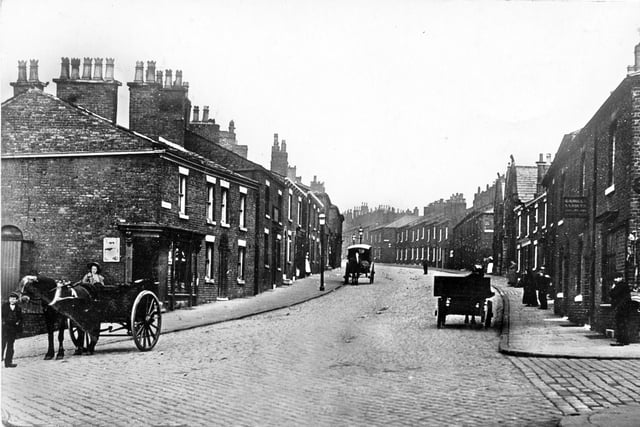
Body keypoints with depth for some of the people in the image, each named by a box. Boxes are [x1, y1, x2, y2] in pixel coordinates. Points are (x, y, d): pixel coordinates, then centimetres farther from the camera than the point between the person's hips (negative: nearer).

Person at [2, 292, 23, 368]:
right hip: (4, 328, -2)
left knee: (10, 346, 7)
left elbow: (20, 319, 11)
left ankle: (8, 362, 10)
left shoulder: (18, 308, 9)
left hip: (13, 329, 2)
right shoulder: (4, 306, 5)